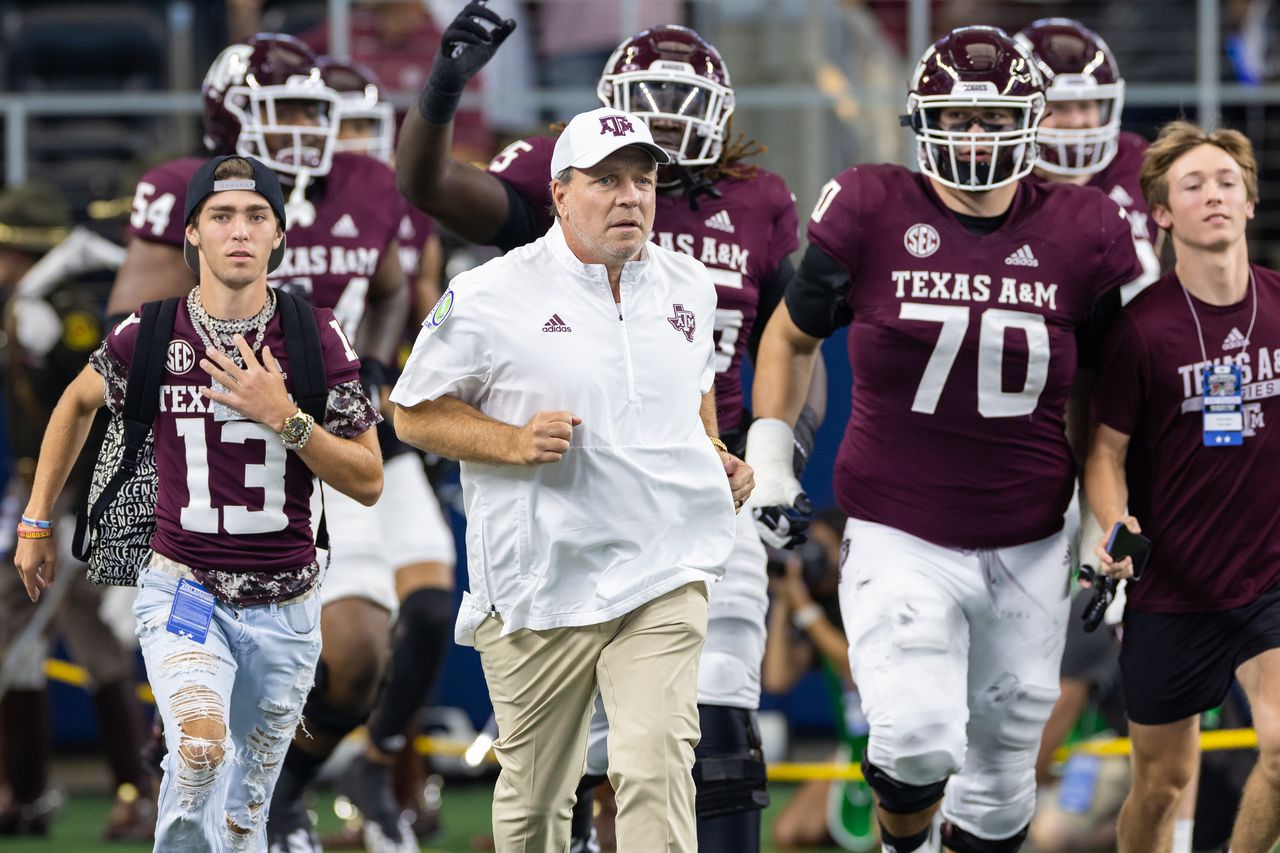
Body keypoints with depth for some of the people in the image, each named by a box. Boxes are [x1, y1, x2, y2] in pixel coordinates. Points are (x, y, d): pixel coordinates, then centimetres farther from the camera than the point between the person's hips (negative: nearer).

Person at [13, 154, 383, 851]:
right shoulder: (148, 337, -5)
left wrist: (284, 419, -19)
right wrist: (36, 522, 21)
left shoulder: (316, 339, -5)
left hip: (284, 604, 2)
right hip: (182, 589, -2)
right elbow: (78, 403, 18)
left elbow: (368, 482, -5)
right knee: (201, 746, -30)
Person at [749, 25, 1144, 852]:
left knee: (1002, 775, 10)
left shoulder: (1081, 235, -1)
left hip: (1028, 550, 3)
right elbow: (791, 337, 11)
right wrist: (767, 460, 4)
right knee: (918, 743, -21)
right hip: (901, 538, -3)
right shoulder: (872, 214, -6)